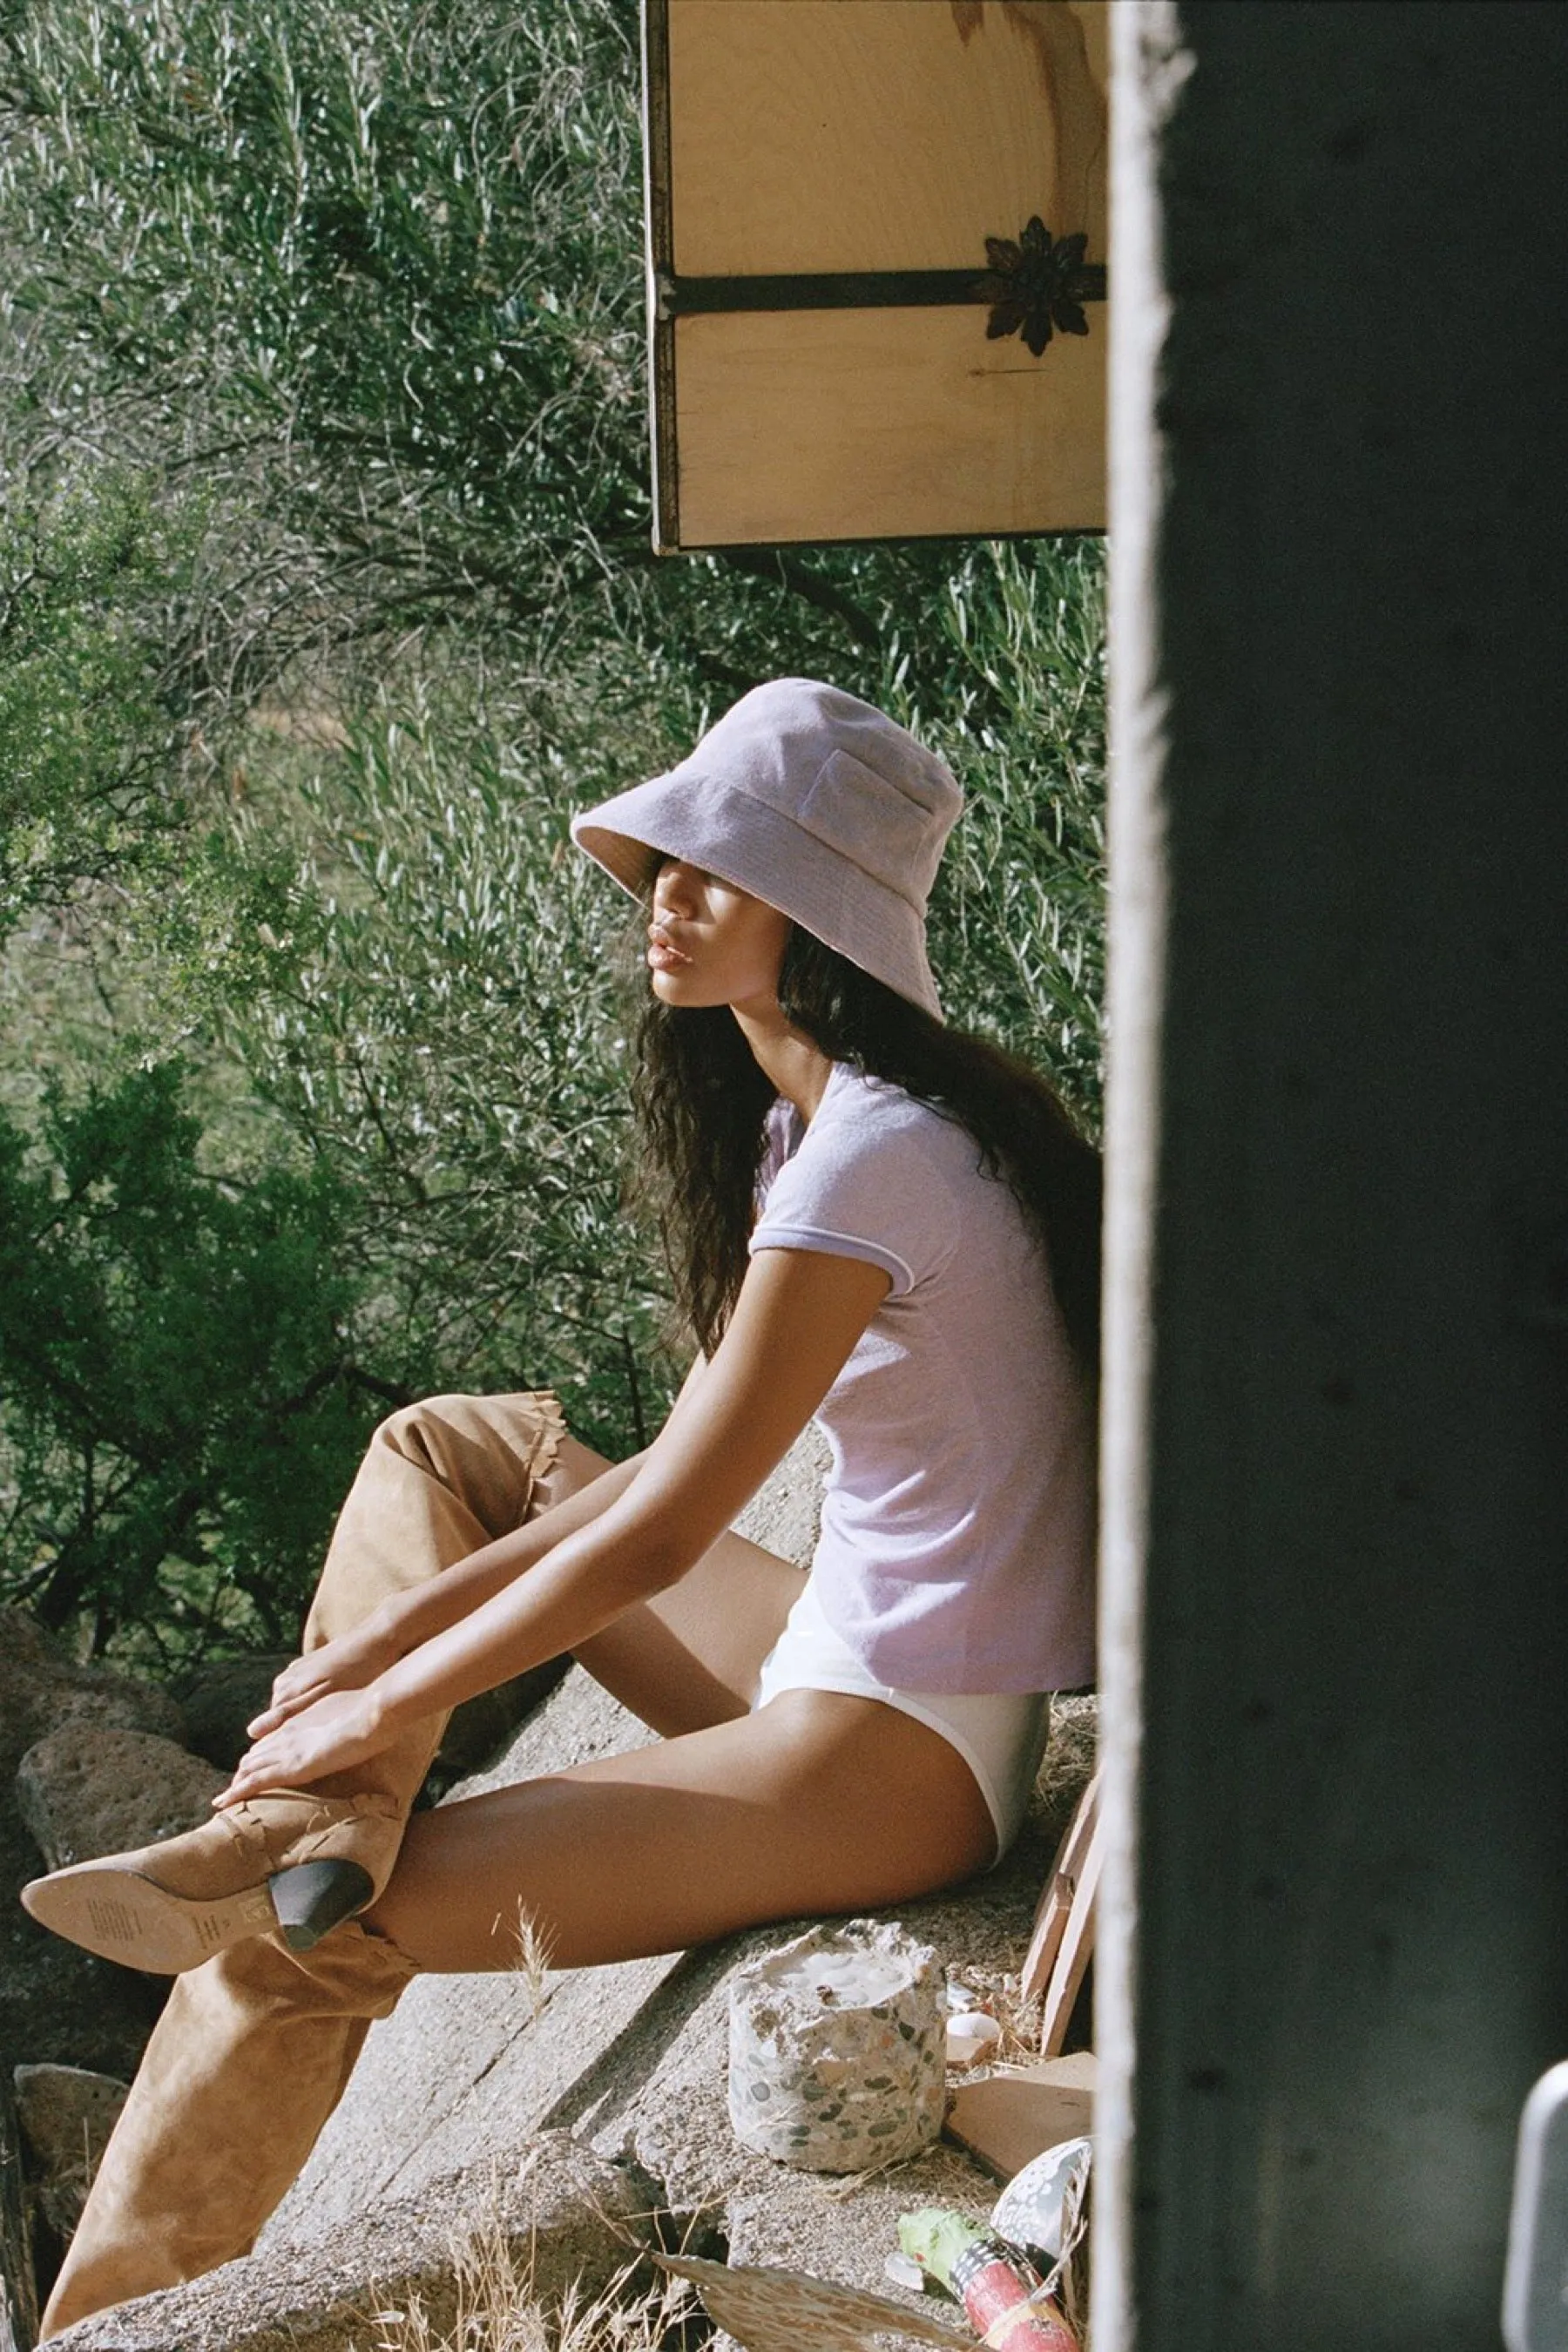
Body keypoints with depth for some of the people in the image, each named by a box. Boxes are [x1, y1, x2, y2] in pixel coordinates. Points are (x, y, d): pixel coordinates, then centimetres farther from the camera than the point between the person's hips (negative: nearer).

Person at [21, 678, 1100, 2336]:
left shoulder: (874, 1155, -23)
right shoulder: (809, 1111, 8)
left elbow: (659, 1533, -21)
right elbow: (680, 1464, 9)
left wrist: (387, 1705, -10)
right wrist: (411, 1619, 3)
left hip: (897, 1759, -10)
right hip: (843, 1654, 10)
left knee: (290, 1946, -7)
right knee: (445, 1452, 14)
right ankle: (313, 1828, -2)